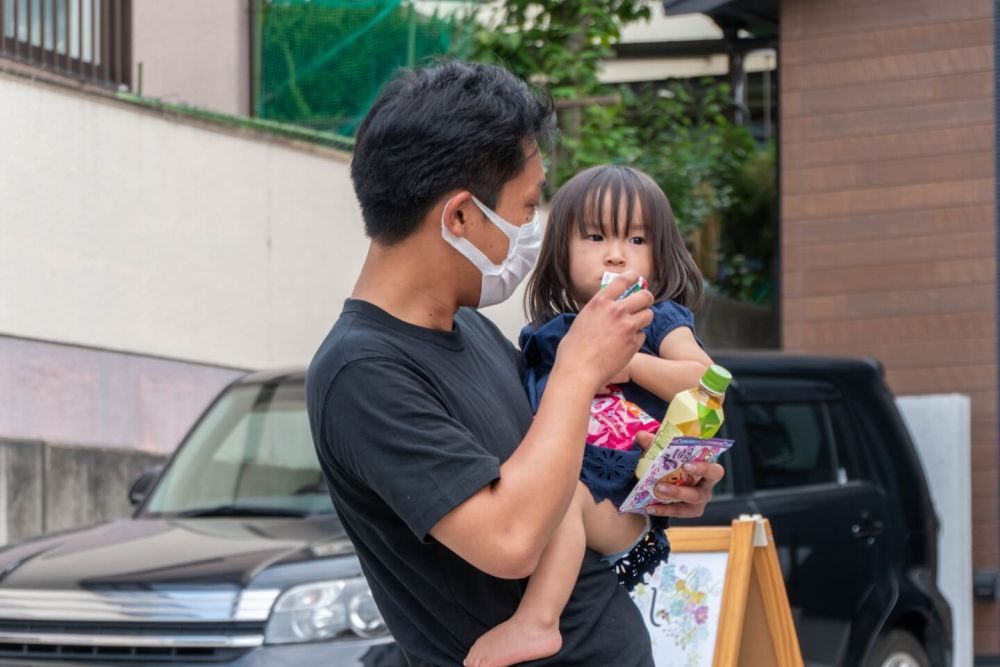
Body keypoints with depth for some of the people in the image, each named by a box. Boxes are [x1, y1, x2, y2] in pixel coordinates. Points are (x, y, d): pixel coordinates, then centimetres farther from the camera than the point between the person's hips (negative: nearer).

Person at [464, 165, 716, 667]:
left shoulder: (659, 323, 7)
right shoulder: (546, 337, 20)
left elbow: (707, 386, -9)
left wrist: (630, 362, -13)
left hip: (627, 512, -6)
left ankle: (535, 623, -46)